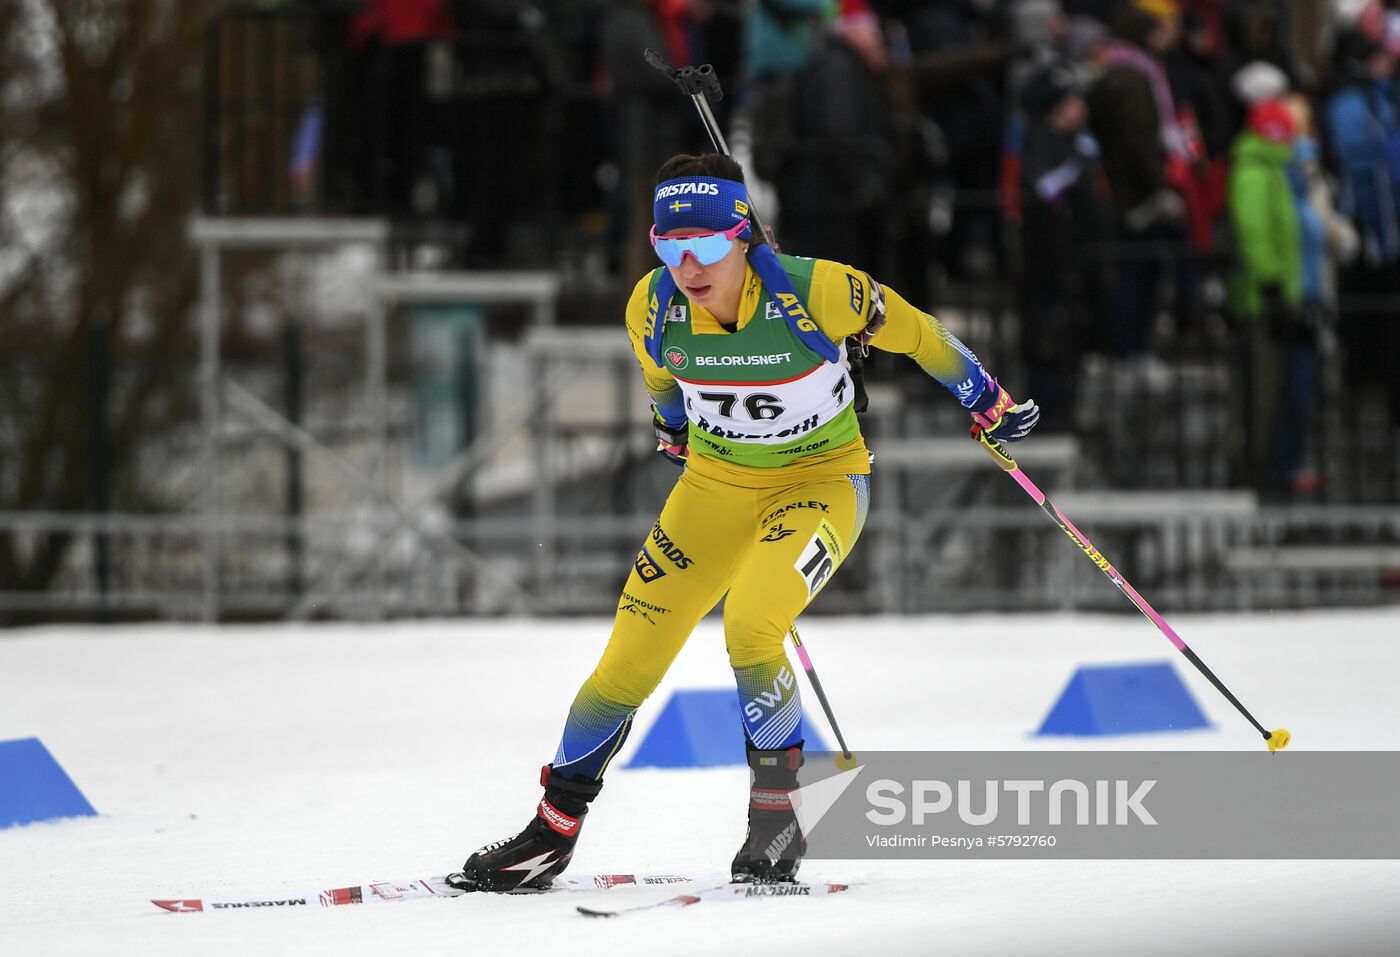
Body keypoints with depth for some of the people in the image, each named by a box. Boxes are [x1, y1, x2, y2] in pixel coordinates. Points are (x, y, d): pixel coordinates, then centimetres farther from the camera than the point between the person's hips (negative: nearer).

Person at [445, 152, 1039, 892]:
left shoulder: (814, 292, -29)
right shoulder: (653, 309, -17)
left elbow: (914, 334, -11)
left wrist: (987, 402, 3)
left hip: (823, 481, -4)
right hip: (718, 483, 4)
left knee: (750, 628, -29)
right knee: (629, 660, -1)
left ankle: (777, 815, -11)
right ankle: (551, 833, 15)